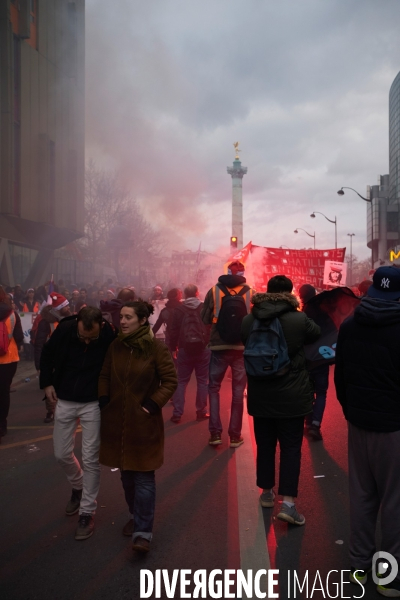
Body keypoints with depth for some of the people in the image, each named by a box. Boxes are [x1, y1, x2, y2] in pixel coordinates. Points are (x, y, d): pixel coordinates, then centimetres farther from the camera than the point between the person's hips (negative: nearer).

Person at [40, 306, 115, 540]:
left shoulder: (111, 336, -22)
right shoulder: (65, 329, -17)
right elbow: (47, 354, 4)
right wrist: (47, 383, -1)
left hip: (93, 404, -3)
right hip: (64, 401, 3)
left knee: (91, 459, 0)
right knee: (62, 454, 12)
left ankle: (87, 512, 17)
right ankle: (78, 487, 42)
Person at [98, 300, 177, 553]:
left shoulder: (157, 348, -13)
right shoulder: (116, 346, 0)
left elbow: (170, 381, -9)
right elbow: (105, 376, 11)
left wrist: (152, 405, -14)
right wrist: (104, 401, 1)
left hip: (144, 423, -5)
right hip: (117, 421, 5)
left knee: (144, 477, -1)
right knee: (126, 475, 17)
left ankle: (143, 532, 6)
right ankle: (136, 516, 36)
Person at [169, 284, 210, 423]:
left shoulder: (179, 309, -2)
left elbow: (174, 330, -2)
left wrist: (173, 348, 7)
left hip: (185, 349, 0)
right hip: (203, 348, 0)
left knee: (181, 381, 8)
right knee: (203, 381, 9)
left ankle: (177, 413, 5)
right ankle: (201, 412, 11)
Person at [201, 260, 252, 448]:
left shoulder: (214, 291, -1)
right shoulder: (251, 293, 0)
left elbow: (205, 319, 2)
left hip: (219, 346, 0)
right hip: (242, 348, 1)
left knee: (214, 388, 14)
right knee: (238, 391, 11)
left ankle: (215, 433, 7)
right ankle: (235, 435, 14)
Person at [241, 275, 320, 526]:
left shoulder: (249, 320, -3)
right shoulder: (299, 319, -14)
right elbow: (317, 333, 7)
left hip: (260, 396, 3)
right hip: (292, 396, -3)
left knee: (265, 445, 16)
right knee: (291, 448, 5)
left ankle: (267, 493, 31)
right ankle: (288, 503, 2)